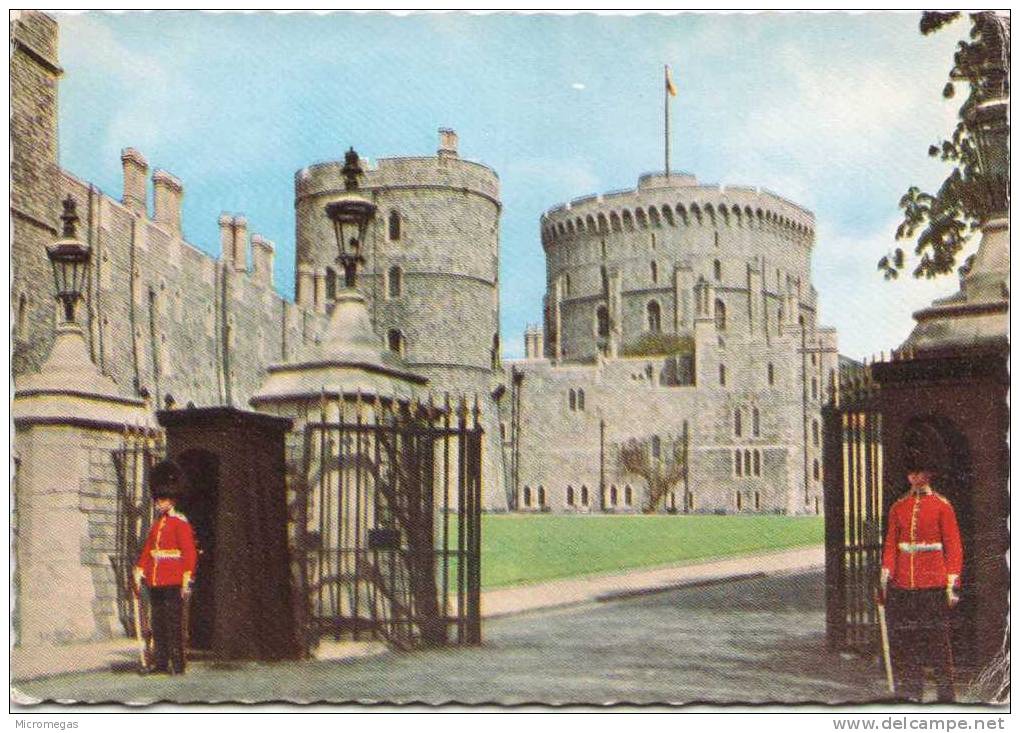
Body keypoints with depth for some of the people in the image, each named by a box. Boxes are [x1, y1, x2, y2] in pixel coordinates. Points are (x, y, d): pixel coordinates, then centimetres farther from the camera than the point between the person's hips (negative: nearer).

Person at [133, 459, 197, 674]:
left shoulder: (181, 523, -6)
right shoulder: (157, 524, 16)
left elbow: (190, 554, -10)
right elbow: (147, 551, 19)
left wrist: (187, 582, -14)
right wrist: (139, 574, 11)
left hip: (173, 583, -7)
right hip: (155, 583, 7)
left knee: (173, 624, -5)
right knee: (158, 624, 9)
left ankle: (178, 665, -1)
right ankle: (161, 662, 14)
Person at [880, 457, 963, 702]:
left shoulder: (942, 505, -1)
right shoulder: (898, 507, 9)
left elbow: (953, 546, -2)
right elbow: (891, 544, 11)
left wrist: (952, 584, -7)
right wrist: (886, 574, -1)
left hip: (933, 583, -4)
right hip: (903, 583, 4)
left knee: (937, 637, 0)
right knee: (904, 637, 4)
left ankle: (946, 692, 10)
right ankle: (911, 690, 13)